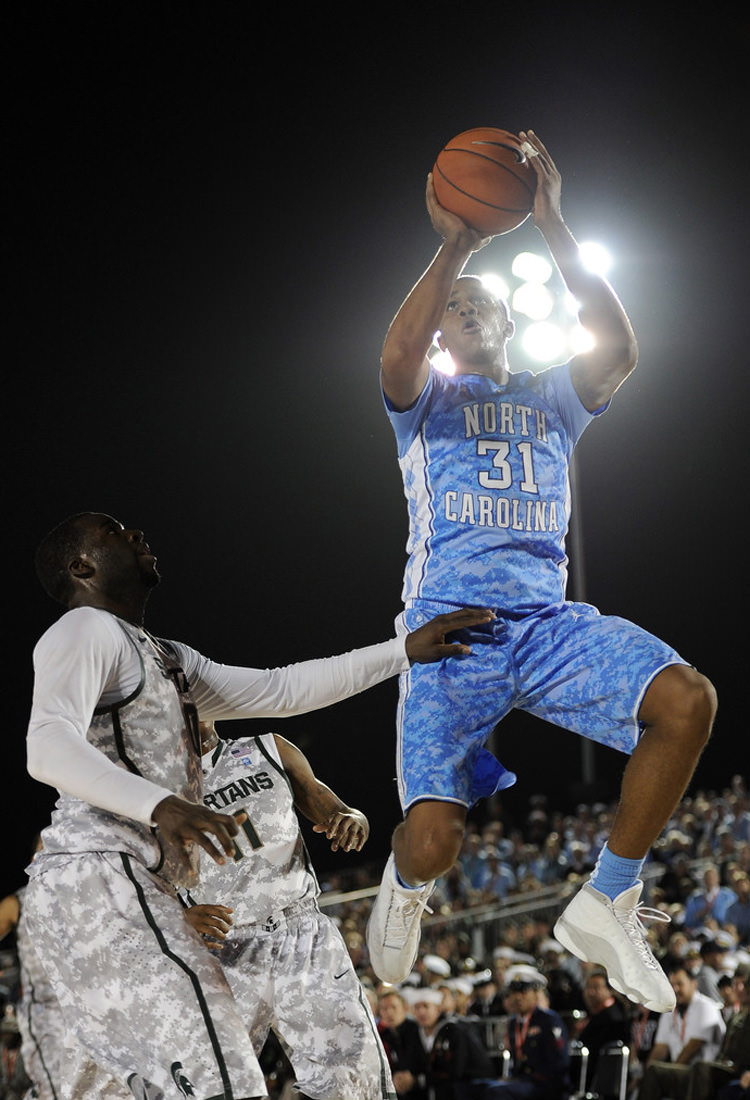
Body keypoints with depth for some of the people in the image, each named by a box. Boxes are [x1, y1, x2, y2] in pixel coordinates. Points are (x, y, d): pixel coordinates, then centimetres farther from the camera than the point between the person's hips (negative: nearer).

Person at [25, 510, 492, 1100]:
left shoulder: (166, 659, 28)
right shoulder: (85, 630, -3)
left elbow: (280, 690, 26)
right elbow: (48, 747, -21)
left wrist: (403, 652, 21)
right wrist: (161, 805, -36)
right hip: (101, 879, -11)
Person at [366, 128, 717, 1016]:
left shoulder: (552, 399, 22)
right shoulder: (427, 401, 16)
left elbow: (618, 351, -2)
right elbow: (396, 361, -11)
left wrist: (552, 226, -7)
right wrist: (454, 247, -15)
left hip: (547, 620, 3)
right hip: (448, 625, -3)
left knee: (687, 699, -26)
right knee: (431, 839, -23)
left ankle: (605, 906, -8)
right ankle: (407, 881, 21)